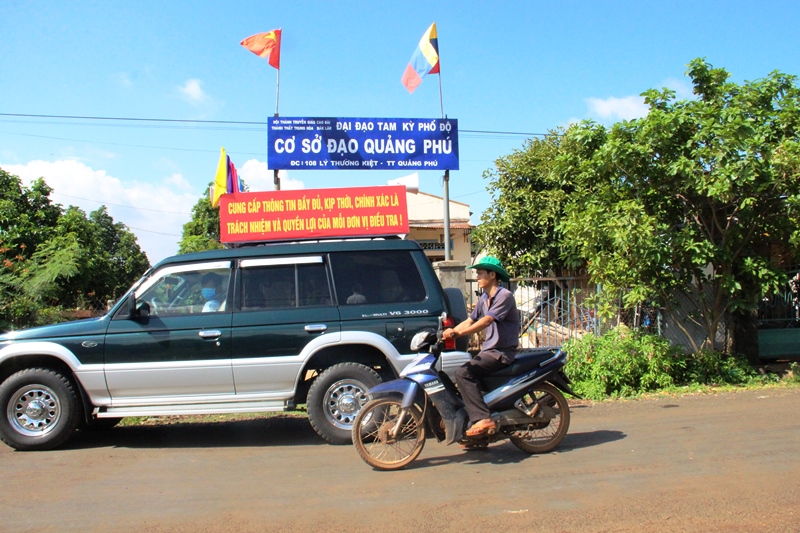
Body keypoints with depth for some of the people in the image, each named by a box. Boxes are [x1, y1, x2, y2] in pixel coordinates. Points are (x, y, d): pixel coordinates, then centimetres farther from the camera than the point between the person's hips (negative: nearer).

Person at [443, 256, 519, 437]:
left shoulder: (504, 296, -13)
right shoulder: (484, 298, 16)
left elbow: (486, 321, -26)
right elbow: (469, 321, 13)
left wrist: (457, 333, -35)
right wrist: (449, 332, -2)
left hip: (502, 352, -9)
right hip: (488, 350, 9)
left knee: (463, 373, -24)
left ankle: (483, 419, -25)